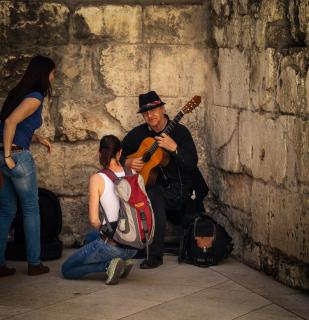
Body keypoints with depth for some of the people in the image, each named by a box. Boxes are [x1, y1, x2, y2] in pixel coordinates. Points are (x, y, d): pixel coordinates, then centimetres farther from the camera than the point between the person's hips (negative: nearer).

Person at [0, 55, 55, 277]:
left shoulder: (19, 92, 14)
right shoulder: (35, 98, -11)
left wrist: (37, 138, 15)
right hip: (18, 158, -8)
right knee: (31, 210, 7)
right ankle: (34, 263, 12)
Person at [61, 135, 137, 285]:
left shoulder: (97, 179, -11)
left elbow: (93, 220, -13)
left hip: (112, 244, -6)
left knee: (66, 269, 13)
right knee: (91, 238, 37)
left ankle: (108, 265, -6)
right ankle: (123, 262, 13)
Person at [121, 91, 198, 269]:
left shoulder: (180, 132, -6)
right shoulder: (138, 134, 7)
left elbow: (192, 164, -14)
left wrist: (174, 148, -27)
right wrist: (127, 163, -7)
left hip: (177, 189, -5)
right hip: (152, 185, 5)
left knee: (153, 196, -34)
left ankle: (156, 256, -22)